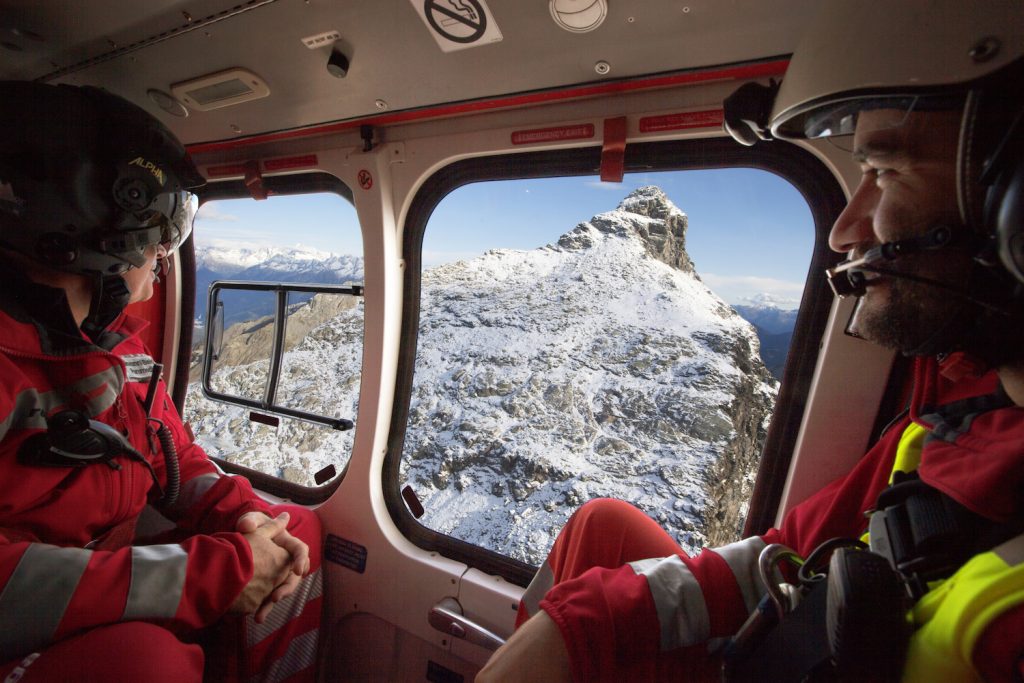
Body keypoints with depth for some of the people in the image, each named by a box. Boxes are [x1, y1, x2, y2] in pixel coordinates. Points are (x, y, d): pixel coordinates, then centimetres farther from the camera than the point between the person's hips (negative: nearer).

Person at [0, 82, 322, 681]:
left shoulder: (117, 339, 3)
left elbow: (177, 460, 9)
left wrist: (244, 515, -9)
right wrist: (216, 573, -28)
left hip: (109, 585, 8)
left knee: (296, 527, 1)